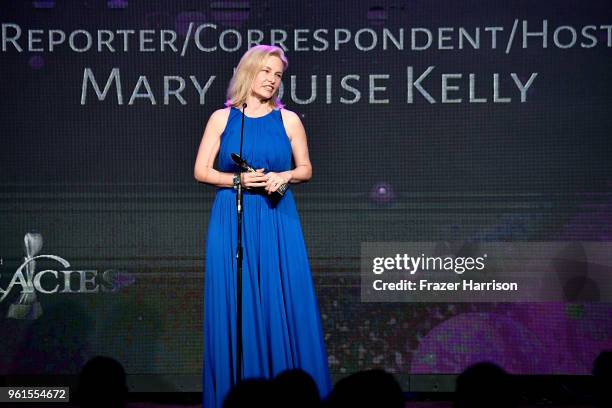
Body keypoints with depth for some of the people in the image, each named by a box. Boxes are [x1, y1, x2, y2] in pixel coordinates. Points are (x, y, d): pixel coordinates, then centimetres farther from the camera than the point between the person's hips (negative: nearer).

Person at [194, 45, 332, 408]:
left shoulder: (288, 120, 7)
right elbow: (201, 171, 4)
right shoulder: (222, 118, 5)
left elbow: (306, 169, 11)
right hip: (232, 221, 0)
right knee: (235, 307, -1)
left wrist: (284, 176, -10)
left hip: (277, 221, 1)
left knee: (283, 304, -3)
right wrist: (238, 180, -12)